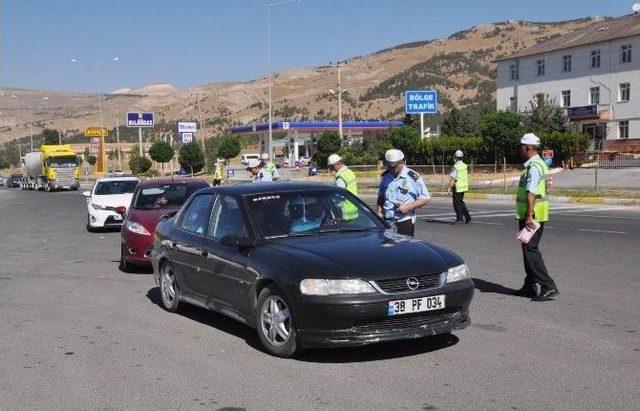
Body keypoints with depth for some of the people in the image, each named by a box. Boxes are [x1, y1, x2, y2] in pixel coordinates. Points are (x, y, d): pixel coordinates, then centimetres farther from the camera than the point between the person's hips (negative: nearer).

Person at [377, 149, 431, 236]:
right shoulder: (385, 177, 12)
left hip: (405, 222, -4)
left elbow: (426, 198, -3)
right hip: (386, 222, 4)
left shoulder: (413, 177, -4)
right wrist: (379, 211, 8)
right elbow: (380, 197, 25)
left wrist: (409, 207, -14)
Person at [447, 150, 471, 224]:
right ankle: (467, 217, 15)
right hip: (464, 187, 8)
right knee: (461, 202, 19)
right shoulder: (464, 165, 7)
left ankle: (459, 219, 3)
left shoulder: (456, 166, -18)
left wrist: (449, 189, -20)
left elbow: (452, 179, -21)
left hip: (458, 187, -8)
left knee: (457, 204, 1)